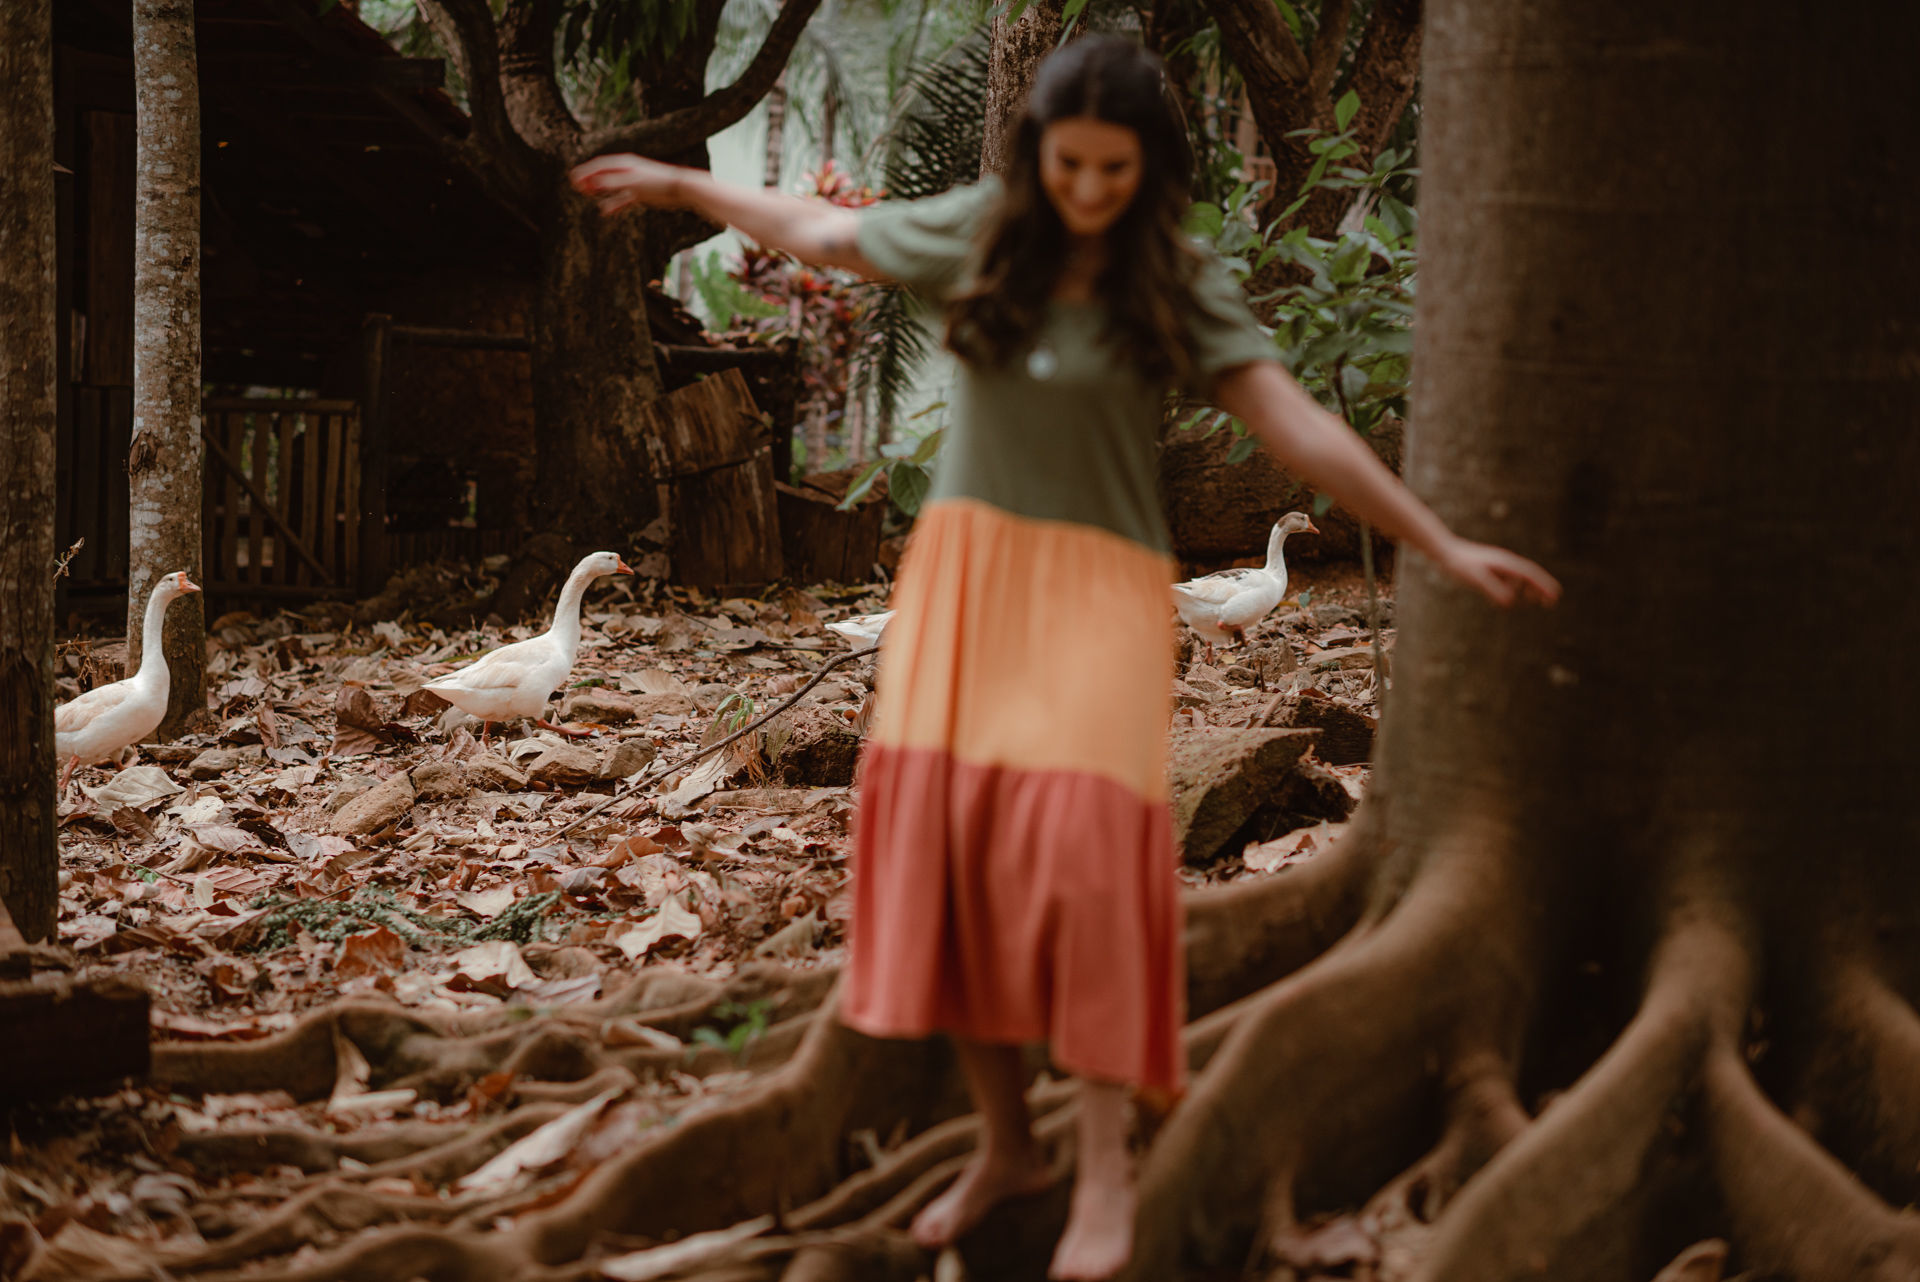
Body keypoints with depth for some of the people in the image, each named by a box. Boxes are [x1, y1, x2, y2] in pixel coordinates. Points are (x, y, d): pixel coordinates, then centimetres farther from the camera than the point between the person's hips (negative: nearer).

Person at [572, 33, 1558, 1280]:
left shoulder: (1180, 284, -4)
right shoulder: (980, 232, 3)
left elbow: (1300, 428, -9)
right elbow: (822, 232, 19)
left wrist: (1443, 543, -15)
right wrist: (679, 184, 28)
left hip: (1098, 585, -3)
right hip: (964, 567, 3)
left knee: (1083, 843, -18)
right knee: (944, 843, -2)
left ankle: (1107, 1163, -8)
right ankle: (1005, 1142, 12)